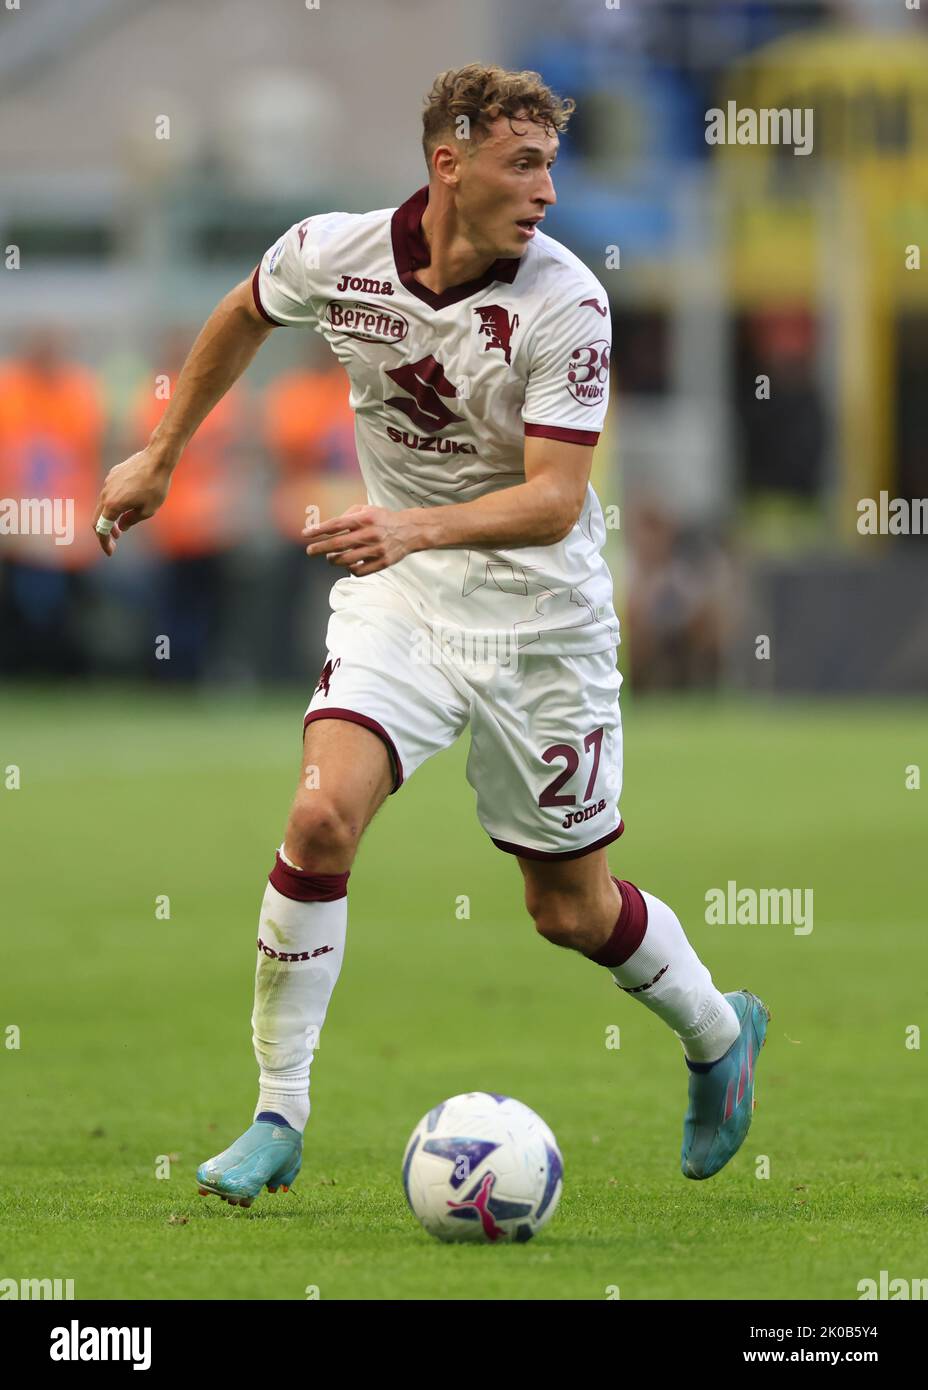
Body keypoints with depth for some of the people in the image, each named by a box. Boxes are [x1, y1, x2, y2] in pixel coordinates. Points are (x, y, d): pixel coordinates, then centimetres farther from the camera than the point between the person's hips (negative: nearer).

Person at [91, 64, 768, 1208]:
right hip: (395, 599, 2)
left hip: (540, 618, -2)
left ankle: (718, 1032, 39)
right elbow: (243, 317, 14)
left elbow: (555, 499, -23)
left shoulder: (565, 301, -20)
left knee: (572, 910, 7)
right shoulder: (333, 255, -11)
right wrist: (159, 456, 20)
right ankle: (276, 1118, -9)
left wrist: (420, 526, -40)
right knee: (322, 815, -21)